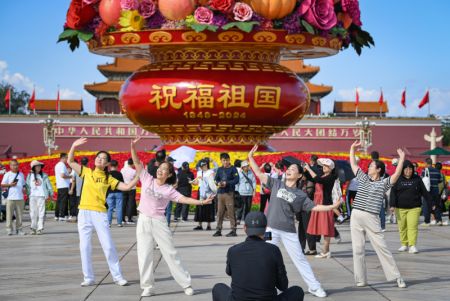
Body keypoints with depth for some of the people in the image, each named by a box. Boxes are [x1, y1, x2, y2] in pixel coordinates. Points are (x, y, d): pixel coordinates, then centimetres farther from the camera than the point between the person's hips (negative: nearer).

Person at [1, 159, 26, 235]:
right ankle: (9, 229, 0)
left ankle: (19, 229, 11)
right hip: (10, 198, -4)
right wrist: (10, 185, -15)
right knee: (9, 214, -5)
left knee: (19, 214, 5)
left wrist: (24, 189, 2)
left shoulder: (21, 174, 15)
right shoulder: (7, 174, 2)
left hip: (20, 197, 4)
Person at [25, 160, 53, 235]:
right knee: (33, 212, 2)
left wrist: (51, 194, 10)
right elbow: (27, 186, 9)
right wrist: (28, 195, 4)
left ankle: (40, 228, -3)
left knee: (41, 212, -5)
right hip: (32, 196, 1)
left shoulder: (44, 175, 6)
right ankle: (33, 228, 10)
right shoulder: (30, 176, 8)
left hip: (41, 196, -1)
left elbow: (48, 185, 10)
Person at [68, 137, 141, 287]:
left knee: (108, 246, -2)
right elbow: (70, 161, 8)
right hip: (84, 213, 1)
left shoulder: (108, 178, 6)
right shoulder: (87, 172, 9)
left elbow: (126, 187, 1)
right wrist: (74, 146, -5)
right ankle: (89, 278, 11)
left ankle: (118, 276, 7)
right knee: (85, 247, 3)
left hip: (100, 214, -1)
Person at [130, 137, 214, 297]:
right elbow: (137, 162, -1)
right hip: (143, 221, 1)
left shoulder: (169, 190, -1)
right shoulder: (147, 179, 3)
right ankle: (147, 287, 9)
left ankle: (186, 284, 10)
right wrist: (133, 146, -13)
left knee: (170, 253, 3)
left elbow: (183, 199, -10)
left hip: (158, 222, -1)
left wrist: (201, 202, -21)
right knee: (144, 255, 2)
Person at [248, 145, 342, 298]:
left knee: (299, 258, 4)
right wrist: (251, 157, -3)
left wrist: (332, 206, -3)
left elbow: (314, 207, 5)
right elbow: (259, 174, 3)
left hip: (289, 231, 0)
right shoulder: (276, 184, 4)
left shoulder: (300, 195, 4)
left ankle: (314, 287, 12)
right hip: (272, 228, 0)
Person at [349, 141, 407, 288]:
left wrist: (402, 159, -18)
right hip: (356, 216, 4)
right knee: (358, 249, 3)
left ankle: (397, 277, 1)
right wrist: (352, 149, 22)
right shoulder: (363, 178, 15)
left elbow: (397, 174, -13)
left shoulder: (383, 183, 1)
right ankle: (361, 280, 9)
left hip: (371, 219, -4)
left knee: (382, 247, -4)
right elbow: (353, 163, 22)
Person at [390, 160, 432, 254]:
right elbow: (393, 192, -1)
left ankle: (412, 245, -10)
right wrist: (392, 205, -12)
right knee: (402, 227, 5)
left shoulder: (417, 179, 6)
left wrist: (430, 203, 8)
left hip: (414, 208, -1)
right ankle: (404, 244, 17)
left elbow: (424, 192, 9)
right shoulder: (398, 179, 3)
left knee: (412, 226, -10)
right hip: (400, 208, 1)